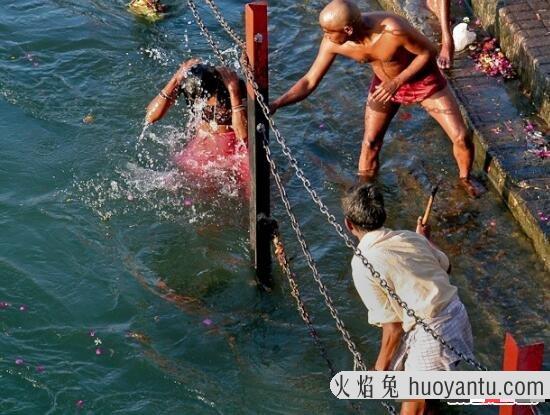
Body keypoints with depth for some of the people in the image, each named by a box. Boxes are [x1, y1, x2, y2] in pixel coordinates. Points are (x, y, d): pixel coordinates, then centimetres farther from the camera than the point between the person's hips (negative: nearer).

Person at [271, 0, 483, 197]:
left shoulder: (392, 30, -42)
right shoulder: (332, 43, -27)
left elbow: (429, 52, -25)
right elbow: (309, 81, -18)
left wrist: (397, 82, -31)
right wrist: (275, 105, -28)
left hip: (424, 80, -3)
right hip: (385, 84, 3)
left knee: (461, 137, -1)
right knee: (370, 143, 3)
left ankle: (465, 178, 30)